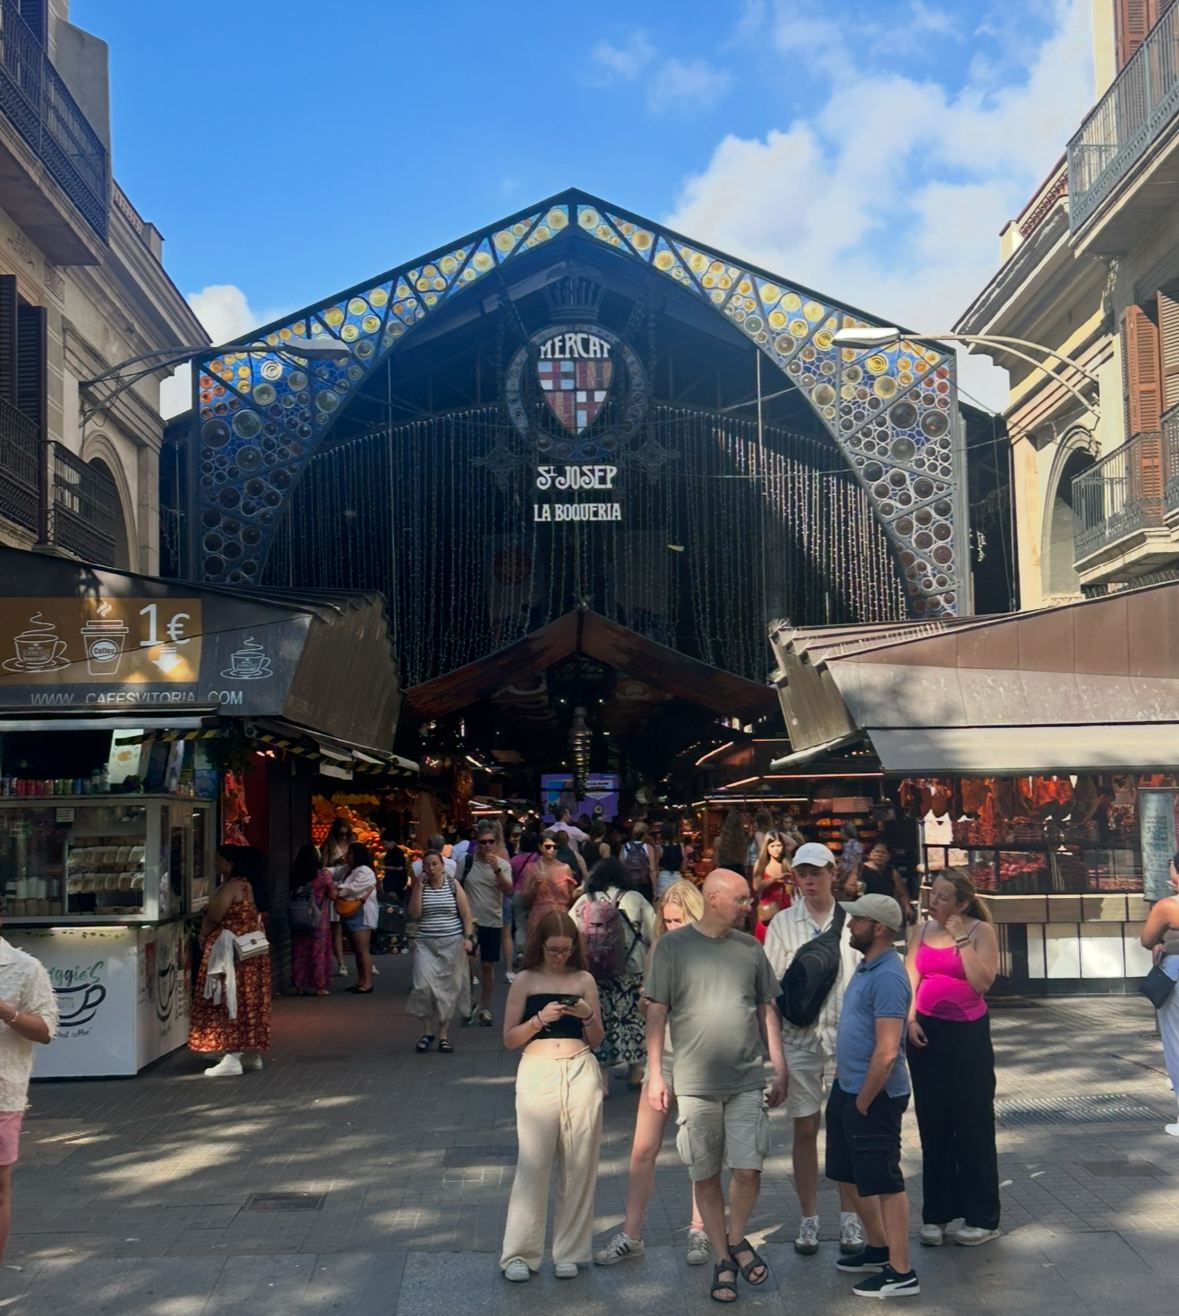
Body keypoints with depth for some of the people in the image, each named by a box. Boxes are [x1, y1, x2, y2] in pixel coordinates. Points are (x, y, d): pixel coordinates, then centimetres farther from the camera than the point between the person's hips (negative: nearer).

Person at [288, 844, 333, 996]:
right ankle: (319, 986, 8)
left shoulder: (294, 876, -1)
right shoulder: (323, 874, -10)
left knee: (299, 951, 9)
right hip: (319, 919, -3)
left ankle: (299, 986, 12)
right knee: (318, 952, 5)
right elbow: (331, 895, -3)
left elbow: (291, 896, 3)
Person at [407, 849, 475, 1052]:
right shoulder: (420, 886, 5)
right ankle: (428, 1031, 3)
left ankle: (444, 1035, 11)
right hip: (425, 944, 1)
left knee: (448, 989, 2)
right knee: (424, 986, -12)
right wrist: (419, 887, -10)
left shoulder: (453, 885, 2)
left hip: (452, 944, -1)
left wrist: (468, 938, -9)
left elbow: (466, 914, 1)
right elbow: (414, 913, -6)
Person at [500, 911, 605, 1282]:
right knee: (533, 1163, -4)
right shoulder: (526, 981, 4)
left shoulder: (584, 981, 8)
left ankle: (569, 1251, 14)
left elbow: (597, 1040, 12)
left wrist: (588, 1016, -8)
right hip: (537, 1073, -2)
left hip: (580, 1073, 2)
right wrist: (540, 1018, -12)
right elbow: (509, 1038, 3)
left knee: (579, 1165, 3)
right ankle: (520, 1253, 5)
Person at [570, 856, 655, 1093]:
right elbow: (654, 933, 0)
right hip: (631, 973, 0)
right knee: (633, 1019, 13)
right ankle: (635, 1074, 23)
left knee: (600, 1021, 6)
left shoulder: (584, 901, 1)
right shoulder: (635, 899, 0)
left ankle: (602, 1080, 7)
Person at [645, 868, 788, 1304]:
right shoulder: (673, 947, -3)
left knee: (748, 1170, -2)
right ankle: (723, 1260, 21)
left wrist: (780, 1069, 9)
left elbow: (767, 1010, 12)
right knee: (706, 1177, 6)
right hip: (695, 1083, -2)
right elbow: (657, 1012, -1)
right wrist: (654, 1073, -5)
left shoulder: (750, 948, 6)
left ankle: (737, 1239, 25)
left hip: (748, 1080, 2)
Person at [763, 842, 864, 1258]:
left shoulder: (851, 920, 1)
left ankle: (849, 1216, 17)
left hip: (846, 1036, 0)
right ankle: (808, 1218, 16)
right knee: (805, 1129, 6)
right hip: (799, 1037, 1)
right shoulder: (783, 923, 4)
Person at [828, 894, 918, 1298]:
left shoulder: (887, 977, -22)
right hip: (847, 1088, 10)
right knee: (850, 1175, 20)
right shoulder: (867, 967, 9)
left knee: (884, 1182, 0)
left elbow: (887, 1051, -26)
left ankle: (901, 1273, 10)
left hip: (873, 1097, -10)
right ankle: (879, 1249, 35)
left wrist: (863, 1101, -18)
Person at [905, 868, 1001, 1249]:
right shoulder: (922, 931, 7)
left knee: (973, 1124, 2)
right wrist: (910, 1019, -7)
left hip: (968, 1033, -4)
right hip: (926, 1034, 4)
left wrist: (961, 940, -17)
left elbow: (983, 980, -15)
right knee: (933, 1125, 9)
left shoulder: (981, 931, -5)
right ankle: (936, 1214, 18)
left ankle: (982, 1219, 13)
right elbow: (910, 978, 6)